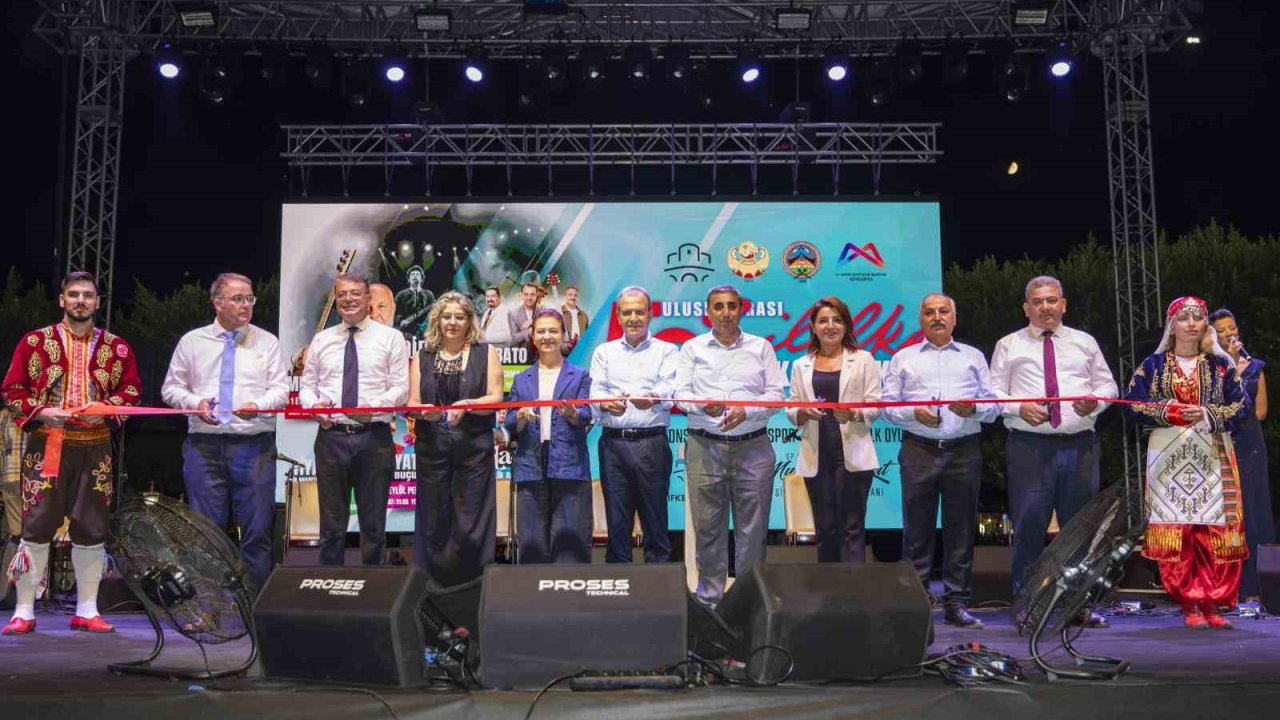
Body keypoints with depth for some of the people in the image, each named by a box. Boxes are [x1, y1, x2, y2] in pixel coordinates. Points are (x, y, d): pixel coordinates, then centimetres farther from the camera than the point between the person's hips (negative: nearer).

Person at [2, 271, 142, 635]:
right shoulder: (34, 341, 4)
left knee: (92, 530, 6)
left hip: (95, 448, 2)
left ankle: (87, 611, 16)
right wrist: (42, 412, -13)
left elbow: (132, 388, 8)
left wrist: (107, 407, -10)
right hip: (46, 445, -2)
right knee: (37, 526, -2)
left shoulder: (116, 347, 8)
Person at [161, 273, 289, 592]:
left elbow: (280, 389, 3)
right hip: (205, 445, 1)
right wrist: (195, 402, -8)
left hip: (254, 446, 0)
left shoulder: (267, 342, 8)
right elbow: (171, 388, 12)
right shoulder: (192, 341, 10)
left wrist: (259, 405, -17)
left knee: (257, 529, -1)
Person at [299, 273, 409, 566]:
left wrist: (374, 407, -20)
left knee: (374, 525, 5)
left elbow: (400, 387, -2)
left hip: (374, 437, -2)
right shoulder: (321, 340, 13)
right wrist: (314, 404, -9)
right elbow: (306, 385, 13)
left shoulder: (390, 337, 4)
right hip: (331, 436, 2)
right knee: (331, 525, 8)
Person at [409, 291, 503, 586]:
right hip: (432, 447, 2)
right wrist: (424, 411, -15)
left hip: (473, 446, -2)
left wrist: (466, 405, -19)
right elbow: (412, 402, 7)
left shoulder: (485, 353, 6)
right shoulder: (423, 356, 12)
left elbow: (495, 398, -2)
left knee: (469, 523, -2)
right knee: (434, 521, 4)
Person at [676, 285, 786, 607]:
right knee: (708, 526, 2)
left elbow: (775, 394, 5)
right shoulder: (693, 347, 11)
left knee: (753, 528, 1)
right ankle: (709, 598, 12)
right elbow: (681, 393, 4)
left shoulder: (761, 347, 10)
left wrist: (746, 411, -12)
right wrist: (704, 405, -16)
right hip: (705, 447, 0)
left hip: (753, 447, 0)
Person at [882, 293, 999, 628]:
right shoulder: (904, 358, 15)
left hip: (964, 452, 1)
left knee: (961, 528, 2)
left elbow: (993, 406, 12)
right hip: (919, 450, -1)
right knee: (917, 528, -1)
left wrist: (973, 408, -9)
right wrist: (914, 413, -10)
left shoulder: (973, 357, 18)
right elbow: (888, 405, 8)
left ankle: (957, 603, 8)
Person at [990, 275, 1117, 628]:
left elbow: (1108, 385, 17)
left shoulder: (1085, 343, 17)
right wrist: (1019, 407, -12)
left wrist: (1096, 400, -5)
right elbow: (993, 393, 6)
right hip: (1029, 446, -2)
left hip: (1079, 445, 3)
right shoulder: (1009, 346, 9)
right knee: (1029, 528, -2)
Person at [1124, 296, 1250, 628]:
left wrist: (1207, 414, -12)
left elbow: (1242, 406, 4)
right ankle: (1190, 606, 2)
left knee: (1215, 534, -4)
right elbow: (1132, 403, 4)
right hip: (1169, 458, -1)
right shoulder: (1153, 365, 9)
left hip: (1211, 459, 1)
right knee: (1174, 534, -5)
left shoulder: (1221, 364, 10)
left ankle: (1211, 605, 3)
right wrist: (1167, 411, -11)